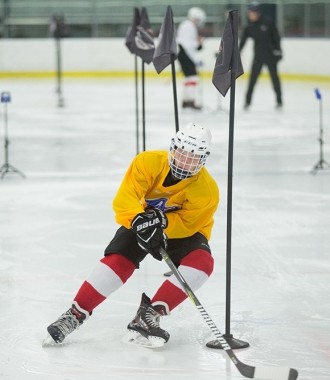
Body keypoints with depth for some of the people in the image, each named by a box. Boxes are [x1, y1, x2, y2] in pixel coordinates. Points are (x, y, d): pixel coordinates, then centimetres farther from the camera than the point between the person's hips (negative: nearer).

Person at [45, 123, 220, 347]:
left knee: (202, 262, -29)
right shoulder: (148, 163, -26)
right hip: (141, 221, 0)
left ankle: (149, 315, -26)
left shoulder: (207, 191, -26)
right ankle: (76, 315, -12)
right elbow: (124, 200, -32)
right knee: (118, 261, -23)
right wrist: (139, 220, -52)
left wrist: (163, 221, -45)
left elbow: (186, 223, -26)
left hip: (183, 230, 0)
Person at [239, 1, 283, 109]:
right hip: (258, 57, 2)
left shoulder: (268, 24, -8)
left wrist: (278, 51, -8)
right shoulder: (249, 27, 0)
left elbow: (276, 38, -3)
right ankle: (247, 101, 2)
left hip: (270, 55, -2)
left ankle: (279, 100, 15)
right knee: (253, 78, -4)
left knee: (274, 77, 5)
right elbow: (242, 42, 0)